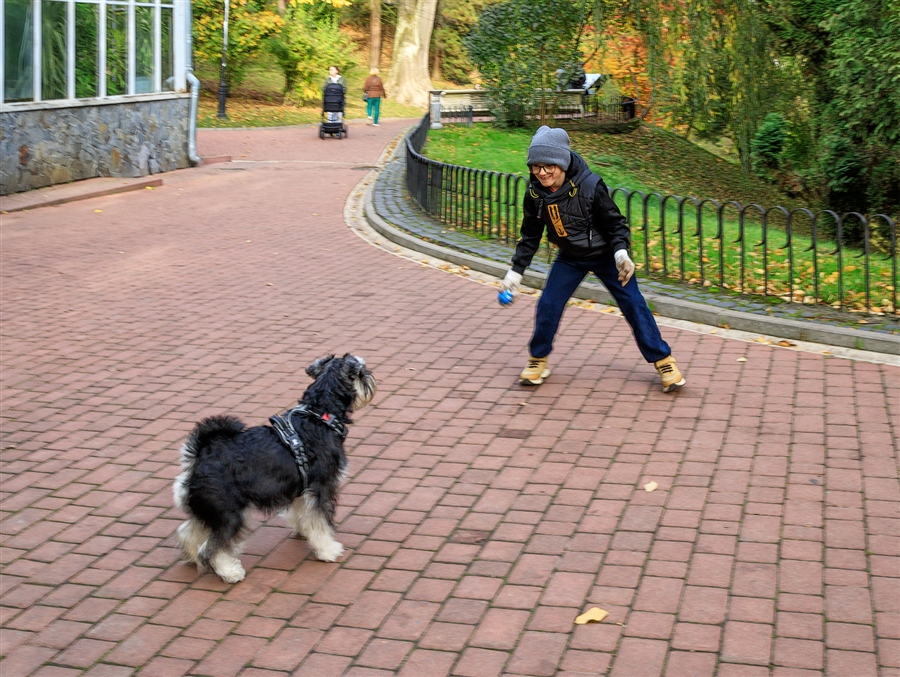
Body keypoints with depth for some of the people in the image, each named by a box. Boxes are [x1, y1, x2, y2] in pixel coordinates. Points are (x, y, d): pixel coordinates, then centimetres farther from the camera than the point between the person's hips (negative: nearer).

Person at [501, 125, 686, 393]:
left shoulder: (590, 186, -29)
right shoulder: (535, 194, -15)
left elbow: (614, 223, -18)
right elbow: (531, 236, -1)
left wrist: (621, 252, -35)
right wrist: (516, 270, -3)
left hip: (605, 256, -3)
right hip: (570, 258, 4)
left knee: (633, 305, -5)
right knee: (548, 305, -5)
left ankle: (662, 360, 8)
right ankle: (538, 359, 18)